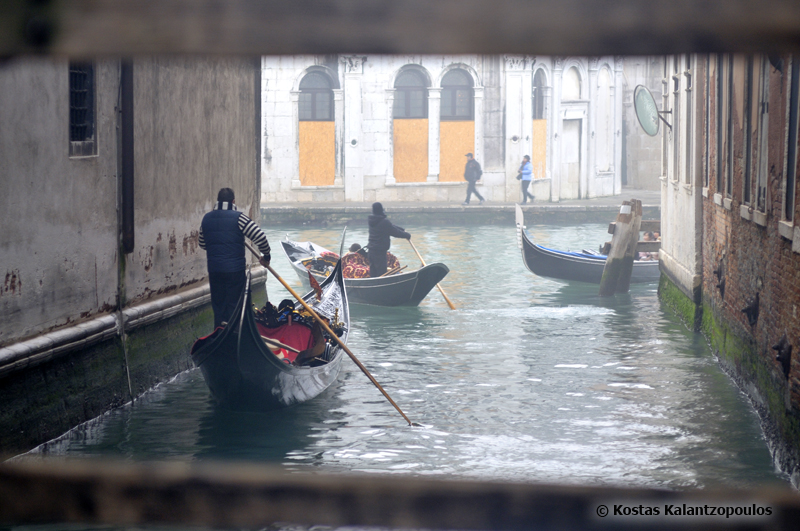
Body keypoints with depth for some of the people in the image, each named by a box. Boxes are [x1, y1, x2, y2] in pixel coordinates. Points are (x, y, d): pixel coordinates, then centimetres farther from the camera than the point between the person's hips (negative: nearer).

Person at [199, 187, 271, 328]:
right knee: (234, 306, 3)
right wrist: (266, 256, 1)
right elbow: (260, 237, -14)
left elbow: (202, 244, 19)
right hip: (235, 269, -4)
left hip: (214, 270, 4)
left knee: (218, 307, 13)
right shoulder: (237, 217, -10)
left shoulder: (207, 218, 7)